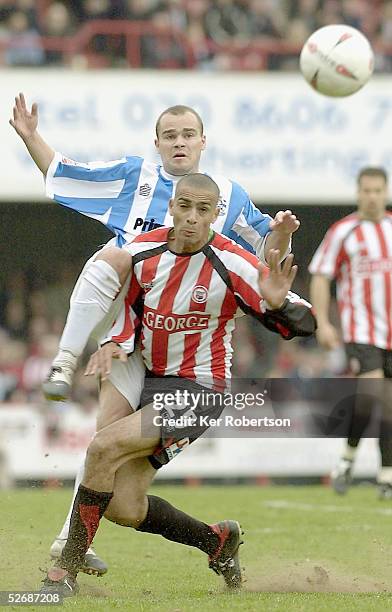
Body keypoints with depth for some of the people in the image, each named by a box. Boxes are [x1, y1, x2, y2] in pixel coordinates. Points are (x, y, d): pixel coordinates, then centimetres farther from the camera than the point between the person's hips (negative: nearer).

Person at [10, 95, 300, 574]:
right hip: (108, 306, 0)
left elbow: (267, 254, 14)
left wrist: (280, 233, -8)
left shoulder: (228, 195, 12)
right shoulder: (133, 175, 12)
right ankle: (65, 363, -35)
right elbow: (62, 174, 21)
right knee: (114, 255, -37)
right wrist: (31, 138, 6)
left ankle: (71, 538, -3)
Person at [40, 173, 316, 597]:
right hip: (150, 383, 6)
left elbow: (303, 324, -15)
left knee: (104, 448, -26)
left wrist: (278, 303, -37)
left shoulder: (232, 266, -17)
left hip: (199, 390, -6)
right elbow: (127, 306, 17)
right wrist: (112, 343, -3)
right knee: (123, 510, 1)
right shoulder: (144, 252, -3)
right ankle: (217, 540, 29)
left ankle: (64, 575, -16)